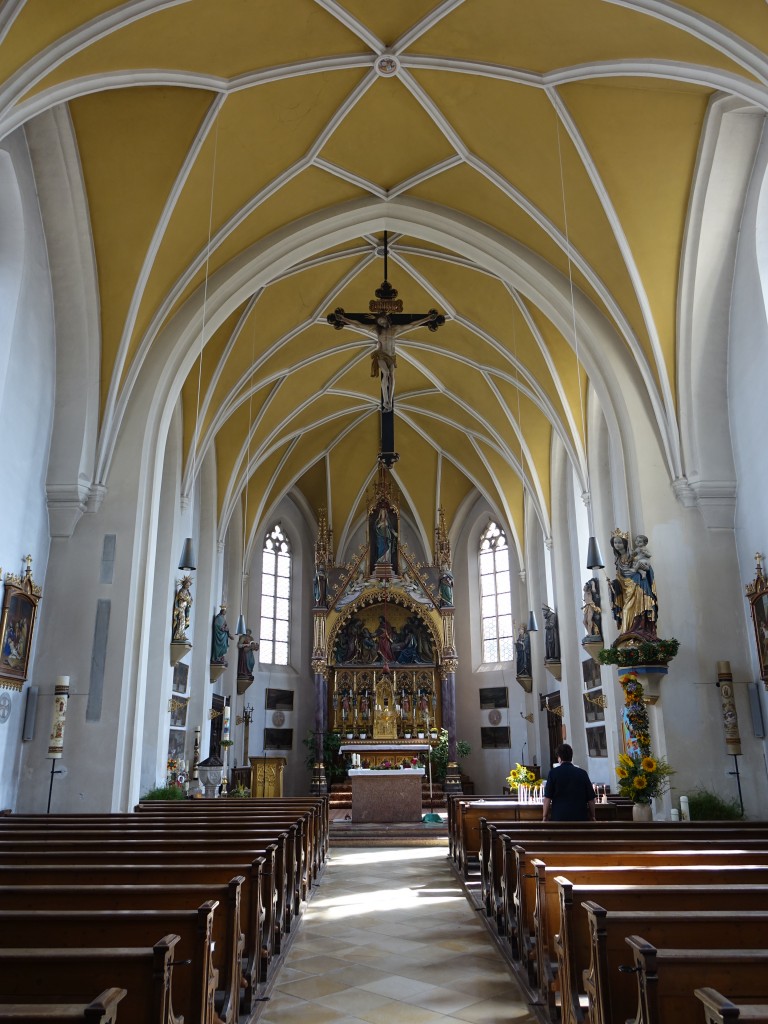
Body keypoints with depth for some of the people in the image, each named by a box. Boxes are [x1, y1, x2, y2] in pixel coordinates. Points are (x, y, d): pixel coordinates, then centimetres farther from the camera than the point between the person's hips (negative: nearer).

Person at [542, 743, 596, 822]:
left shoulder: (554, 773, -2)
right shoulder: (582, 773, 4)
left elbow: (547, 798, -5)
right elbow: (591, 799, 6)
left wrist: (545, 817, 4)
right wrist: (592, 817, 18)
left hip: (559, 817, -2)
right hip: (580, 818, 2)